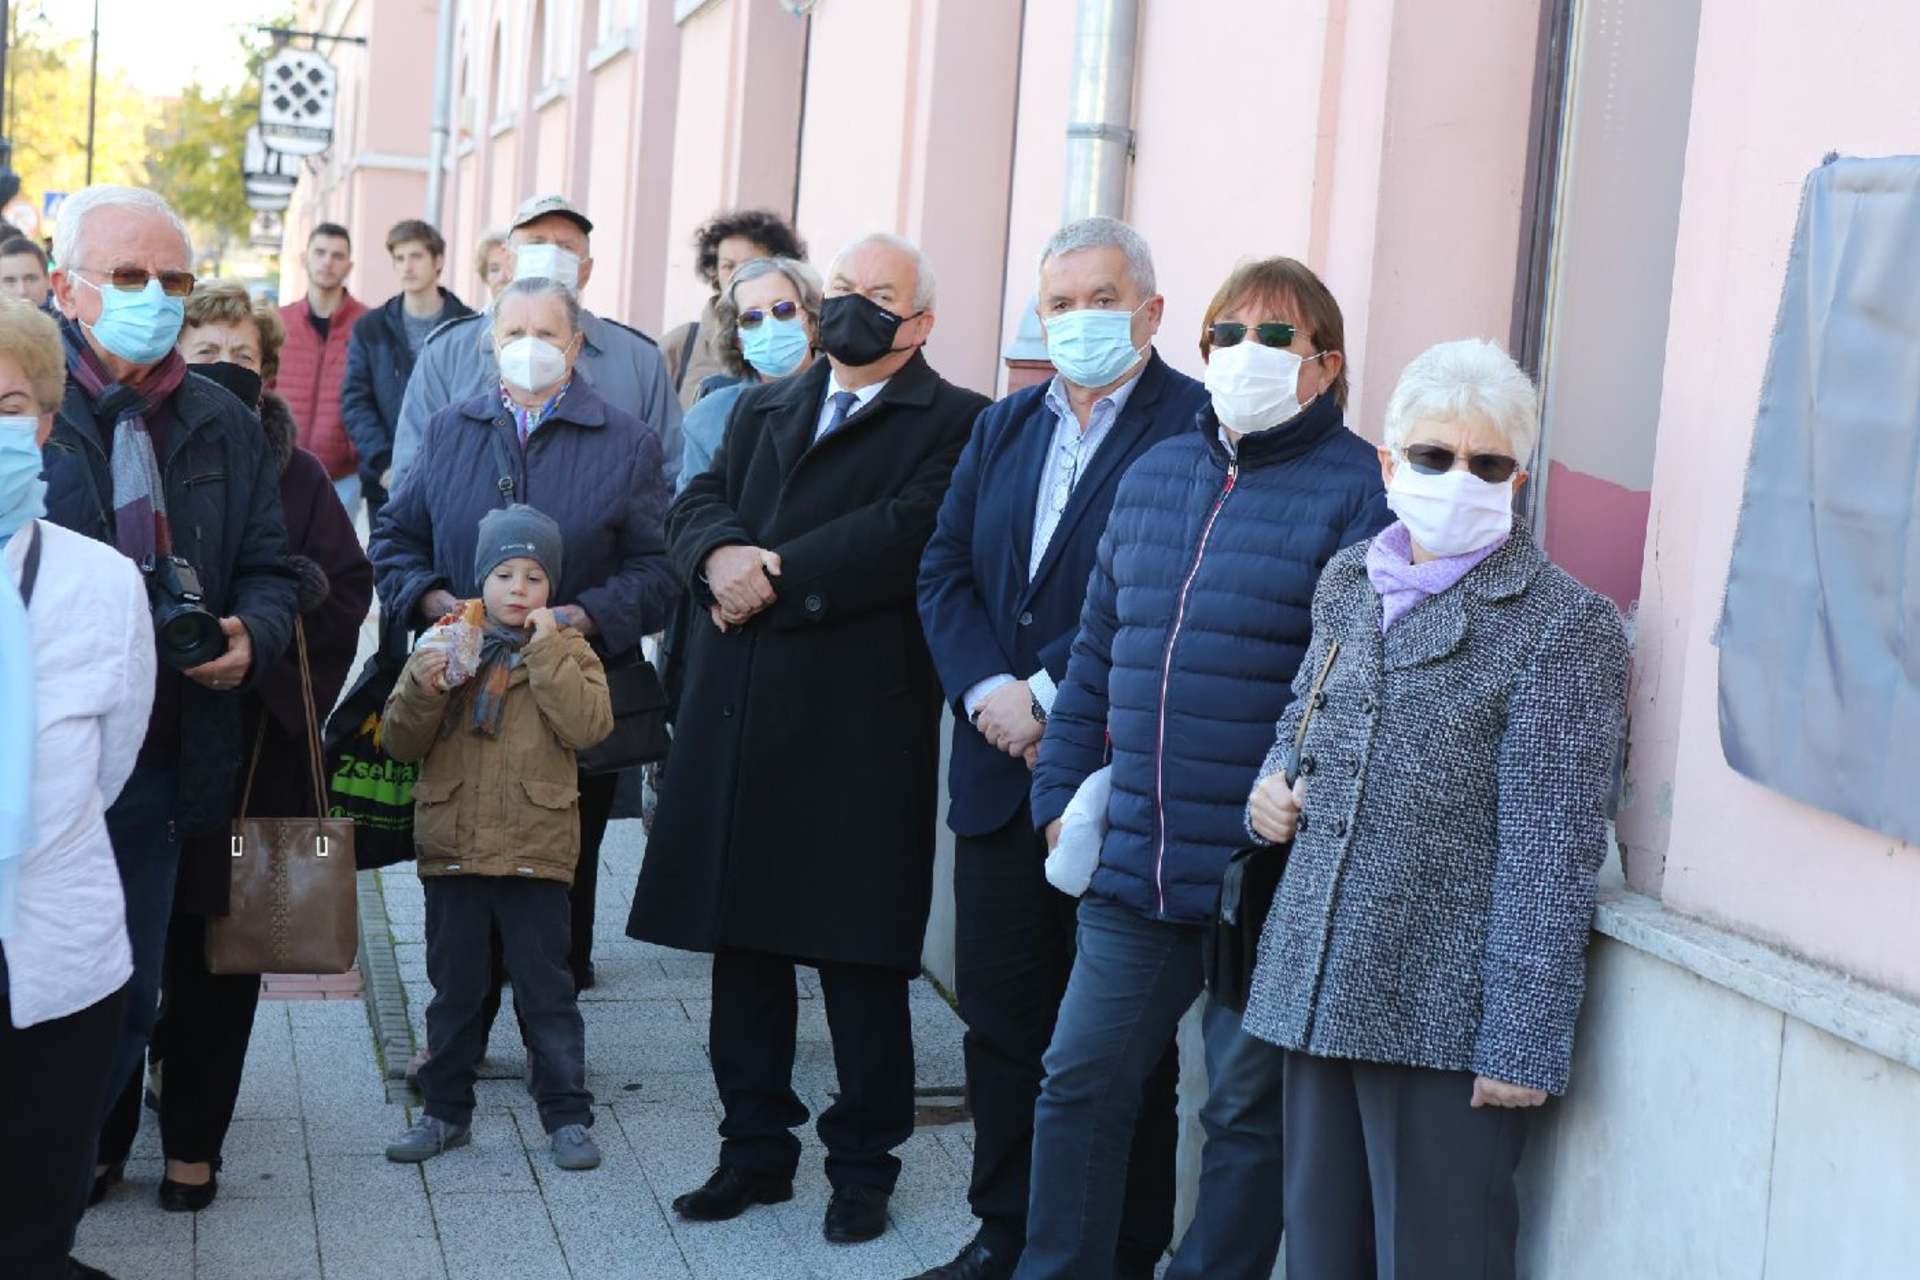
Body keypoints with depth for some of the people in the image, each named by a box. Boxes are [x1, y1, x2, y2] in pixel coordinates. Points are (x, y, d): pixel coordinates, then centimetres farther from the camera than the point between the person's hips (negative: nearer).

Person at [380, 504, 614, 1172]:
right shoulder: (445, 643, 6)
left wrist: (545, 649, -17)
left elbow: (588, 725, -16)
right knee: (453, 988, 12)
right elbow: (400, 741, 3)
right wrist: (423, 689, -16)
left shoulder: (568, 650, 1)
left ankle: (567, 1115, 11)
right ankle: (445, 1109, 23)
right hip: (452, 846, 2)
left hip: (535, 848, -2)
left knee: (546, 989, 4)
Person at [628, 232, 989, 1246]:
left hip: (860, 728, -5)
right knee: (743, 944, 11)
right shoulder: (762, 410, 20)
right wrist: (722, 555, -15)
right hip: (739, 718, 6)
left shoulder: (954, 424, 0)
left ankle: (864, 1163, 16)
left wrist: (774, 575, -14)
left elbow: (905, 534, -15)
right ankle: (755, 1149, 24)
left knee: (859, 958, 2)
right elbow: (698, 504, 7)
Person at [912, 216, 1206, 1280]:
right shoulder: (1004, 425, 15)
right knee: (1000, 1016, 13)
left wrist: (1051, 694, -16)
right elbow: (945, 572, 10)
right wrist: (990, 693, -7)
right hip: (1002, 772, 6)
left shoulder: (1199, 426, -8)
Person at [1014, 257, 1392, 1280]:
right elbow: (1096, 651, 17)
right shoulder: (1157, 474, 13)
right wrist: (1061, 794, 13)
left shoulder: (1356, 490, -8)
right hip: (1134, 863, 6)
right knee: (1080, 1084, 11)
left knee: (1249, 1112, 9)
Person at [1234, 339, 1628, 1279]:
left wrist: (1523, 1042, -15)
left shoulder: (1563, 627, -9)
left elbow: (1551, 855, -12)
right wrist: (1273, 786, 5)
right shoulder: (1347, 583, 10)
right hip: (1321, 989, 6)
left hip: (1445, 1016, -6)